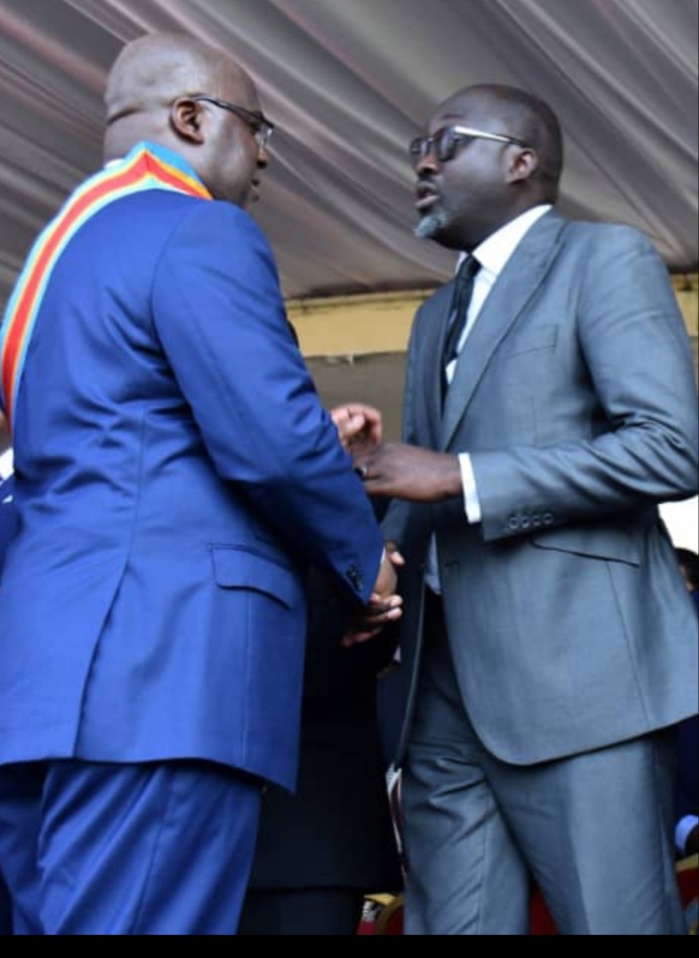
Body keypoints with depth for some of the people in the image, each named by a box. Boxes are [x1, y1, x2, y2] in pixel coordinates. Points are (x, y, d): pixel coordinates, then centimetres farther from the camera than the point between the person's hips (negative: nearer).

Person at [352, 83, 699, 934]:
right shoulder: (438, 316, 26)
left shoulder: (606, 259, 2)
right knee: (451, 924, 3)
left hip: (576, 673, -7)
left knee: (616, 921, -6)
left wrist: (461, 477, -14)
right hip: (446, 688, 7)